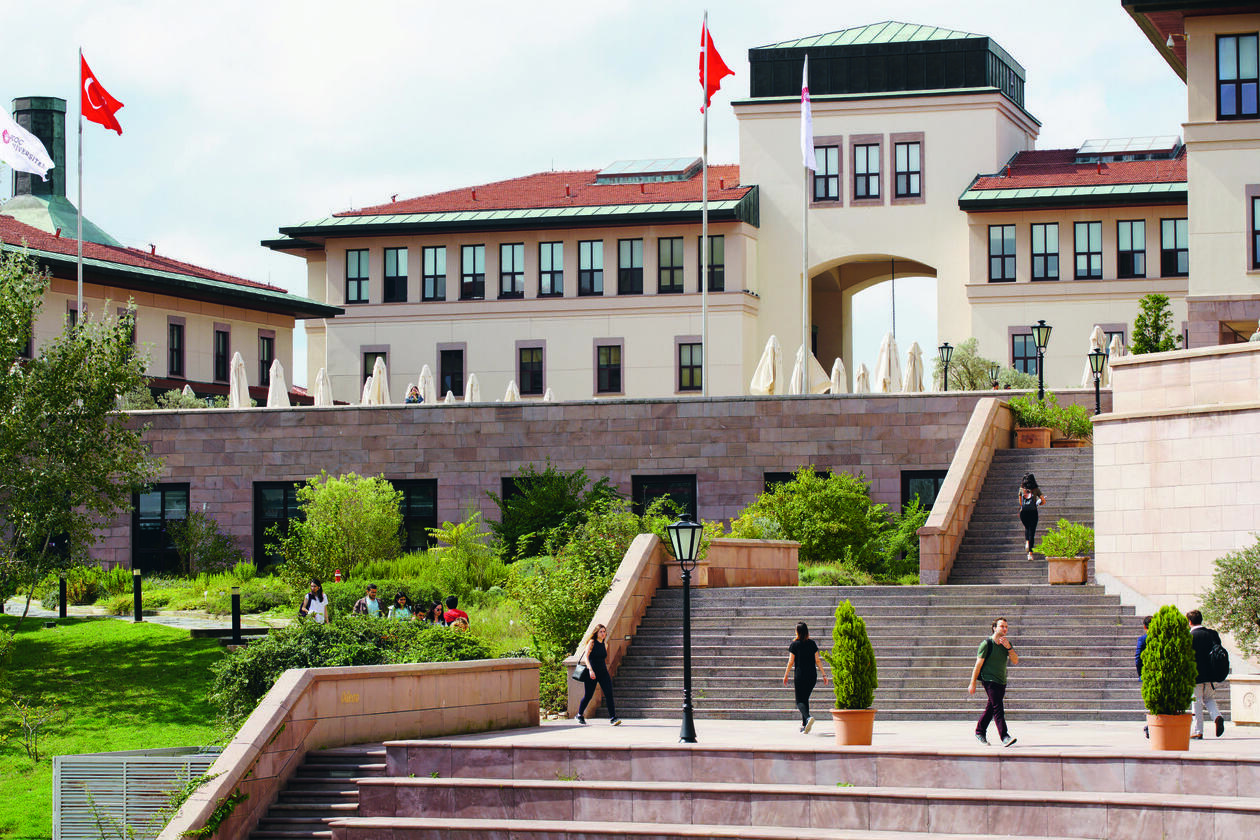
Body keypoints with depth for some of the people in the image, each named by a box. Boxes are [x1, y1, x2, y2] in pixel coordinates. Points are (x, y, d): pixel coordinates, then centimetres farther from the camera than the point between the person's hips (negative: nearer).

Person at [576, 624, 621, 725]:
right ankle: (580, 715, 26)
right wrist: (590, 670, -27)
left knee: (609, 694, -10)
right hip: (592, 673, -5)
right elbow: (585, 656, -16)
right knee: (588, 695, 5)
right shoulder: (592, 642, -5)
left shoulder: (604, 645, 13)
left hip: (603, 672, 5)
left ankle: (613, 718, -15)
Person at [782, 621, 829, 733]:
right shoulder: (812, 643, 4)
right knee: (805, 698, 18)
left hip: (800, 676, -4)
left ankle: (808, 717, -31)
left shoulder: (794, 645, -5)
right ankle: (804, 725, 17)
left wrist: (785, 676, 5)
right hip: (812, 676, 4)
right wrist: (824, 674, 7)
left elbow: (791, 662, -5)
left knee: (800, 701, -1)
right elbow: (817, 660, 3)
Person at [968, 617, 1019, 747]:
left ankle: (980, 732, 29)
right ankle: (1004, 737, -22)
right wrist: (972, 684, -6)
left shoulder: (1007, 644, 9)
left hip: (1002, 681, 6)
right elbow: (978, 664, -7)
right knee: (998, 709, -15)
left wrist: (1008, 647, -15)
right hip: (989, 680, -6)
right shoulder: (987, 644, -9)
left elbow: (1015, 661, 0)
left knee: (991, 708, 14)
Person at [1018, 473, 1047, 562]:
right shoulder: (1036, 489, 0)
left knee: (1027, 528, 28)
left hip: (1023, 512, 2)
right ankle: (1030, 553, -4)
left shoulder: (1021, 489, 5)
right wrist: (1038, 504, 20)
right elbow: (1044, 501, 1)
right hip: (1033, 512, -2)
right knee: (1032, 531, 3)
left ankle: (1027, 541, 2)